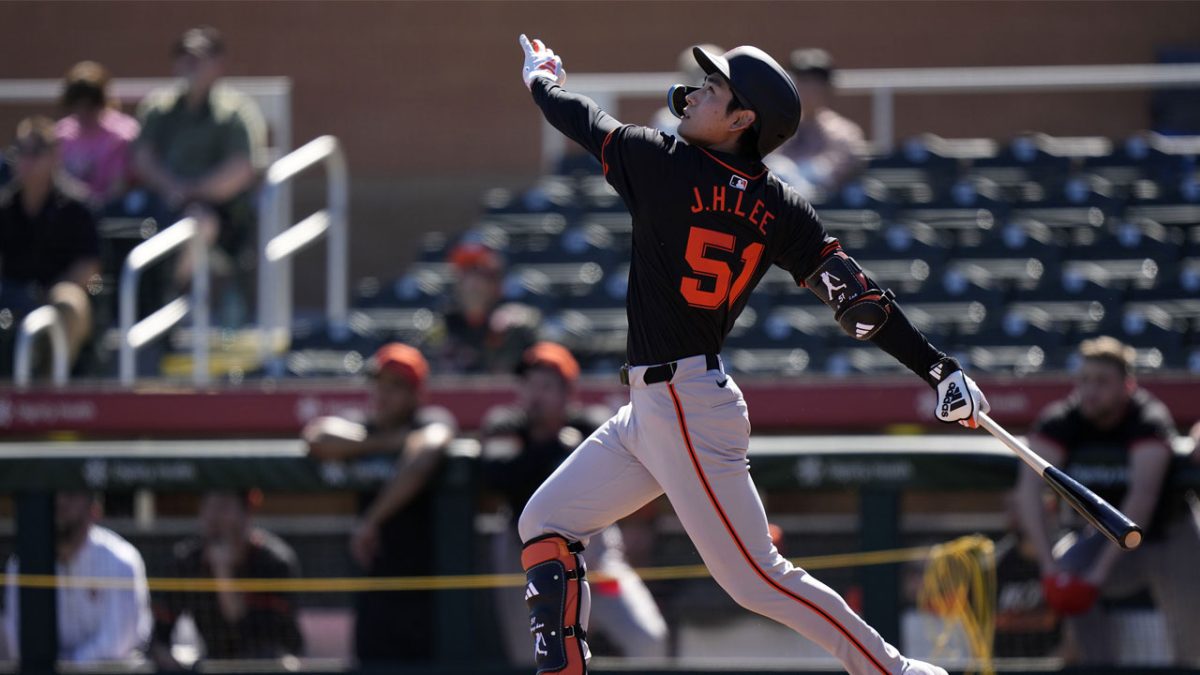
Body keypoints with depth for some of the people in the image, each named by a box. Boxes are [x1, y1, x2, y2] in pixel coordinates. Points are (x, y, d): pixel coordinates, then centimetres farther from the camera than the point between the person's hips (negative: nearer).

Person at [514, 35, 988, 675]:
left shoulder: (661, 163, -12)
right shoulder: (780, 208, 4)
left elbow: (576, 116, 5)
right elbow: (858, 298, -3)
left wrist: (540, 74, 27)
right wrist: (942, 369, -3)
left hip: (685, 408, -9)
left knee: (756, 577, -7)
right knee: (545, 524, 11)